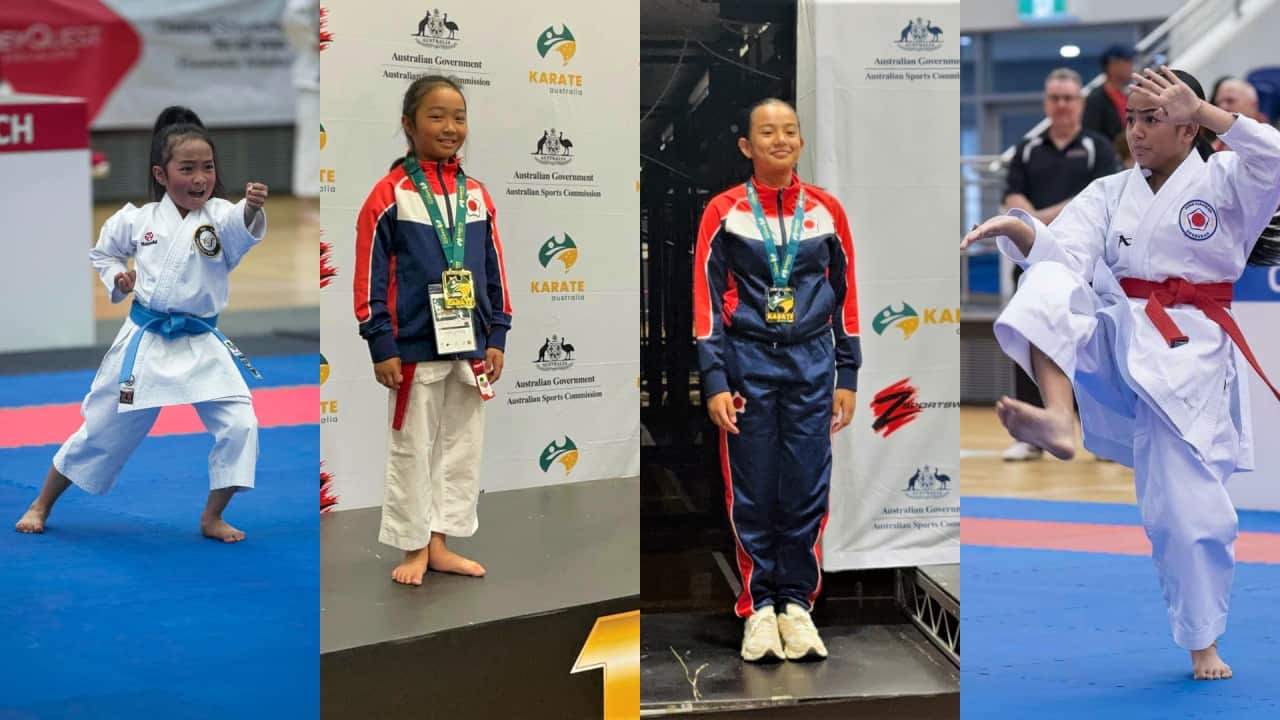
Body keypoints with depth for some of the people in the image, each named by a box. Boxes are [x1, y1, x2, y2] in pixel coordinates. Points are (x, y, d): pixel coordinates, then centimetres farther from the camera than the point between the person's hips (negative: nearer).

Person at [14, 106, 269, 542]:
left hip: (201, 344, 0)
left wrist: (253, 209, -57)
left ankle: (212, 518, 7)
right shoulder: (137, 220, -4)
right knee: (103, 426, 10)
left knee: (239, 424, -13)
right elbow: (103, 253, 17)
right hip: (144, 342, 0)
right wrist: (117, 278, -3)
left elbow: (244, 229, -35)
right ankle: (42, 505, 31)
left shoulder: (220, 216, -10)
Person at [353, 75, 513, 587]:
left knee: (461, 449, 11)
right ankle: (414, 548, 16)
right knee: (412, 450, 6)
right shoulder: (390, 195, -9)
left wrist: (496, 338, 7)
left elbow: (494, 272, 11)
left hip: (469, 348, 5)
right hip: (414, 349, -5)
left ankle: (441, 544, 22)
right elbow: (371, 277, -9)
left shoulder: (476, 196, 6)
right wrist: (382, 347, -12)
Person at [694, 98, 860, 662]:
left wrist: (847, 377, 7)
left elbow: (845, 294, 11)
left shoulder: (826, 210, 7)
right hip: (748, 362, -2)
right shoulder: (724, 211, 0)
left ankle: (797, 603, 12)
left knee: (806, 493, 1)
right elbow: (707, 298, -1)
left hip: (811, 362, 2)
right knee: (753, 494, 1)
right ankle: (759, 608, 10)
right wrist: (715, 381, -7)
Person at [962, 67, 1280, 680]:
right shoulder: (1110, 193, 13)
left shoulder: (1224, 180, 1)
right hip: (1116, 336, 4)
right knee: (1051, 287, -26)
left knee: (1187, 498, -5)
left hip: (1187, 352, -3)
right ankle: (1058, 420, -49)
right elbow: (1063, 253, -1)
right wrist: (1020, 229, -22)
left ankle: (1203, 644, 15)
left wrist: (1202, 111, -22)